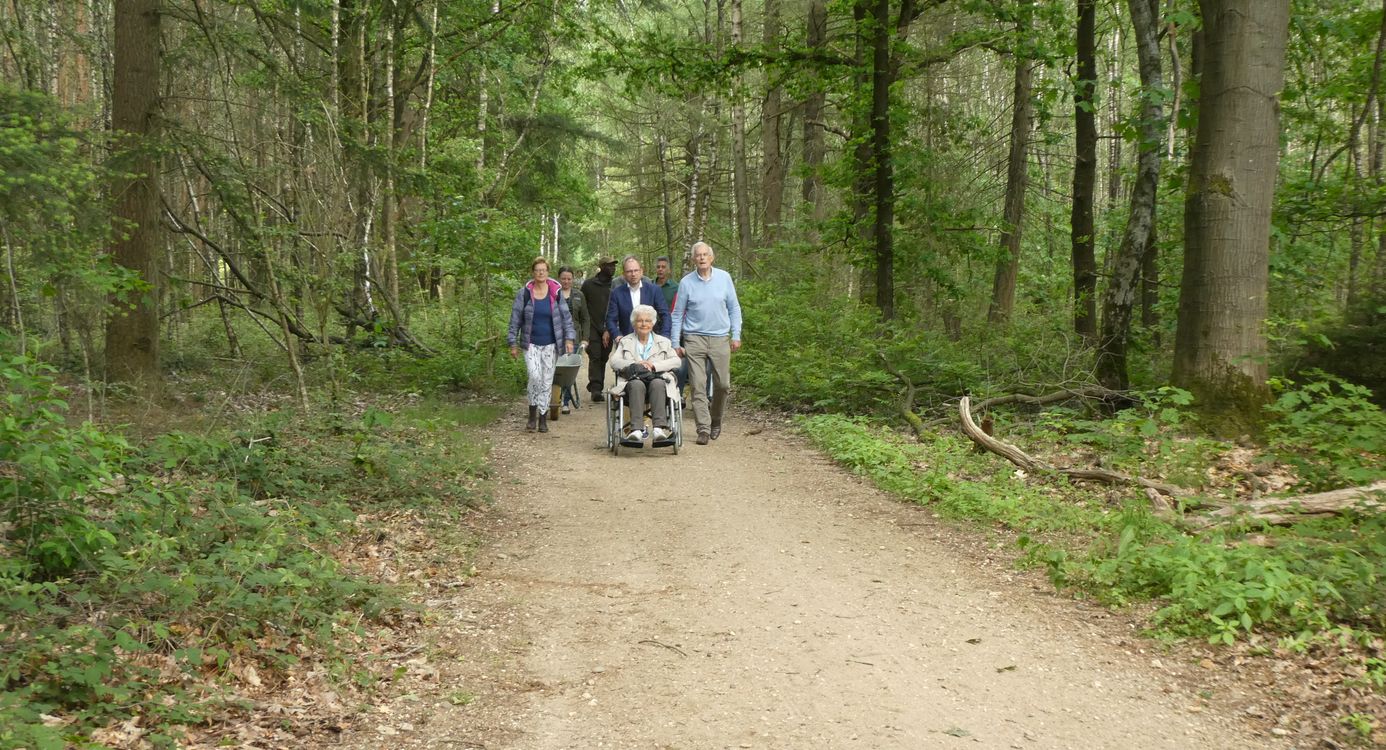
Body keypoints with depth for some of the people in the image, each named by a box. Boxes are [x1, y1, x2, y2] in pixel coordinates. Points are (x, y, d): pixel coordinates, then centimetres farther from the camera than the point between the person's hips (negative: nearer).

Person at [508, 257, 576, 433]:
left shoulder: (556, 293, 1)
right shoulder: (524, 293, -2)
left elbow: (566, 316, 5)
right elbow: (515, 319, 2)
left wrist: (569, 339, -3)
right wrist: (513, 343, 1)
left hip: (550, 344, 2)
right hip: (531, 344, -1)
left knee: (547, 381, 4)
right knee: (535, 376, -18)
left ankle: (543, 417, 16)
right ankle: (533, 413, -1)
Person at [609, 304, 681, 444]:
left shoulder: (664, 342, 24)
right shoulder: (624, 342, 24)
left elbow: (676, 361, 8)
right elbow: (614, 362, 7)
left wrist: (654, 365, -7)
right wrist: (635, 364, -11)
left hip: (658, 380, 1)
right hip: (632, 381, 0)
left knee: (657, 383, -36)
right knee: (637, 384, -37)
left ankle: (659, 428, -49)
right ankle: (636, 430, -50)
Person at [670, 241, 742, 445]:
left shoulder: (724, 277, 4)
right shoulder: (686, 282, 1)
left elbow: (734, 308, 10)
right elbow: (678, 314, 7)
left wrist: (736, 335, 3)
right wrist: (676, 343, 2)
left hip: (720, 339, 1)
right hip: (694, 339, -1)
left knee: (722, 384, 4)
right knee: (698, 386, -6)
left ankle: (716, 421, 26)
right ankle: (703, 429, -4)